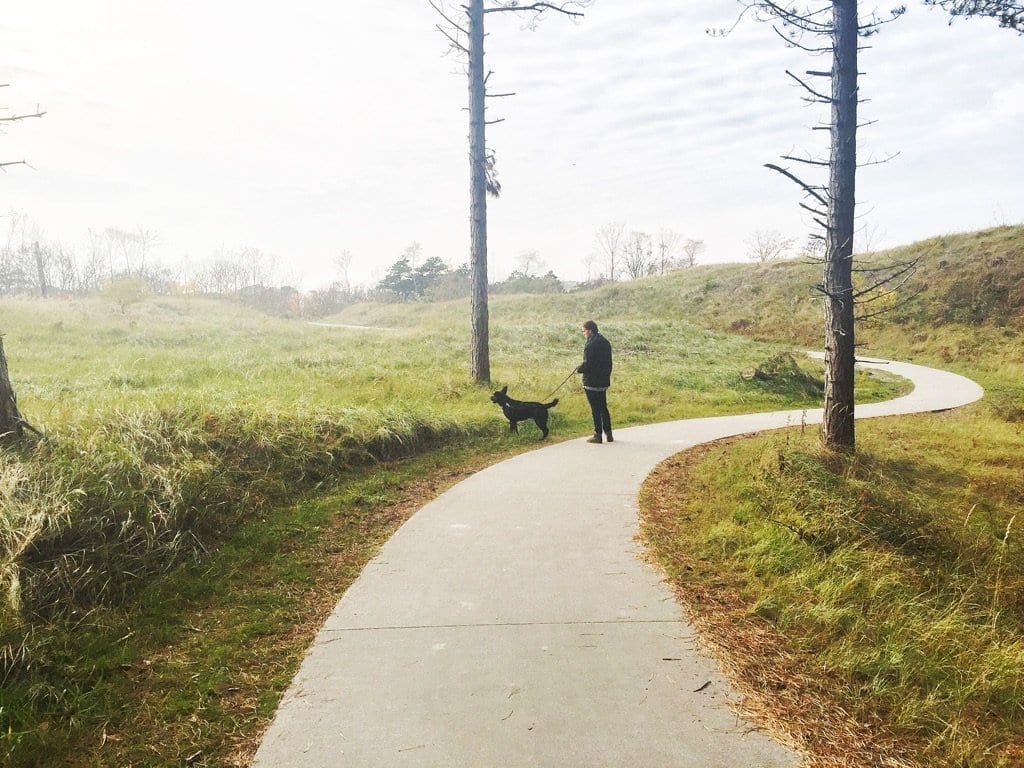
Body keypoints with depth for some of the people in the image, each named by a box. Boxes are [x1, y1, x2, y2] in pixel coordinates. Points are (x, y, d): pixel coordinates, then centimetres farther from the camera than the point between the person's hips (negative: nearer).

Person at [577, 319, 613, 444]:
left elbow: (588, 364, -20)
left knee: (595, 409, -1)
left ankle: (598, 435, 4)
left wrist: (579, 369, -2)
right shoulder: (605, 342, 9)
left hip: (592, 382, -8)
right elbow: (609, 362, 14)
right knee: (603, 408, 16)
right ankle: (608, 434, 20)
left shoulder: (591, 345, -19)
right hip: (604, 381, 8)